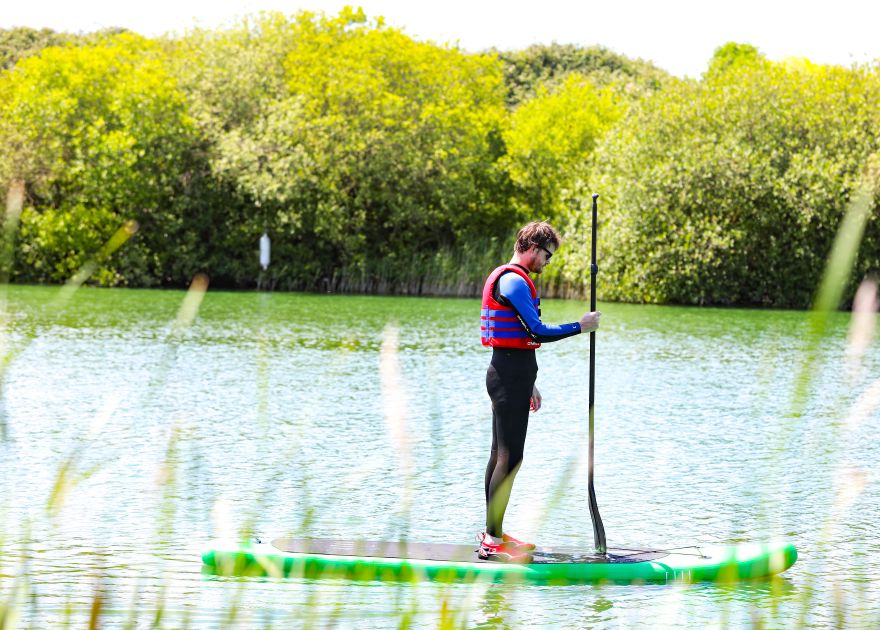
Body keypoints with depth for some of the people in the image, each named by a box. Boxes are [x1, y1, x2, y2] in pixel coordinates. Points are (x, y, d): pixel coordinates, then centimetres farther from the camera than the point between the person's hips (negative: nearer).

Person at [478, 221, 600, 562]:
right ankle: (493, 540, -12)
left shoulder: (511, 279, 19)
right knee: (510, 457, -11)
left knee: (500, 454, 13)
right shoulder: (514, 281, -15)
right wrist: (580, 327, -9)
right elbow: (537, 332, -20)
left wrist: (528, 385, 26)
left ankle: (492, 533, 19)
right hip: (510, 376, -11)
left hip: (508, 374, 11)